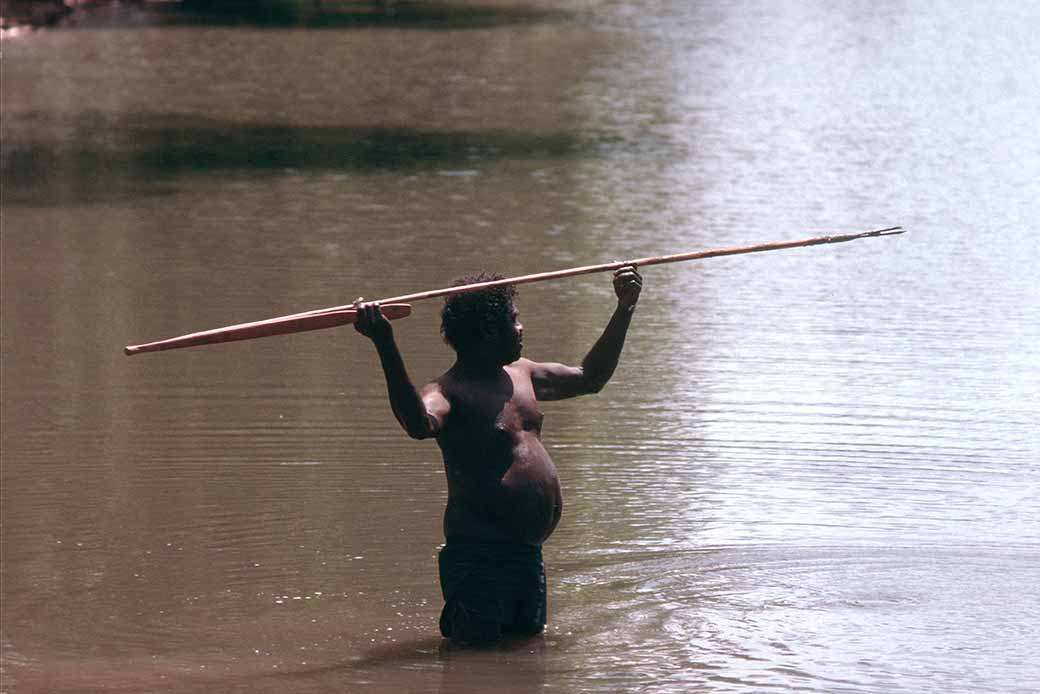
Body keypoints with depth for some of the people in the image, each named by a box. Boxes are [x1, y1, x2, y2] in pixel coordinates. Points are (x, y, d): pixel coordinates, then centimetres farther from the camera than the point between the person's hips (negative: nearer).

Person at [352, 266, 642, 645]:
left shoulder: (520, 374, 13)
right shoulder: (448, 393, -16)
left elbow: (590, 378, 28)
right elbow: (420, 424, -40)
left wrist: (624, 309, 26)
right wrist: (386, 347, -54)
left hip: (527, 552, 9)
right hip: (480, 552, -9)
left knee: (529, 637, 14)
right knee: (476, 643, -10)